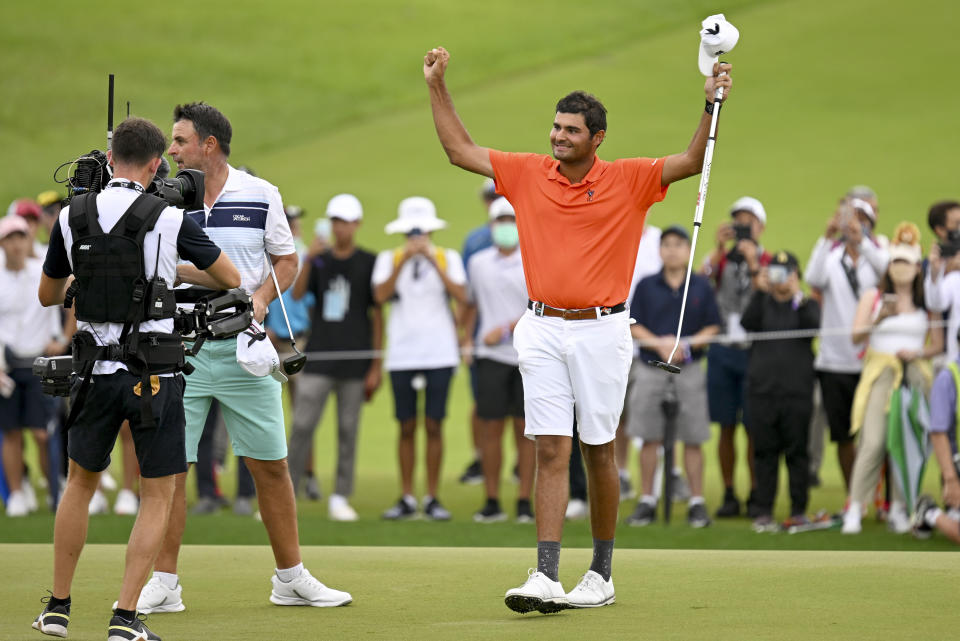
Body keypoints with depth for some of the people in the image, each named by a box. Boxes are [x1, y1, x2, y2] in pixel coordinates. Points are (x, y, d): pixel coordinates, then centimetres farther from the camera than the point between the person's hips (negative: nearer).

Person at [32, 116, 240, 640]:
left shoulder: (72, 217, -1)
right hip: (154, 375, -3)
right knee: (158, 496, 6)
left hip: (97, 372, 3)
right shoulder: (169, 219, -9)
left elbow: (48, 295, 12)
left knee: (80, 482, 21)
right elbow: (231, 279, 4)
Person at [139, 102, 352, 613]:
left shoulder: (260, 195, 3)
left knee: (271, 465, 5)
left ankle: (291, 578, 16)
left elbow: (286, 261, 10)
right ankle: (163, 585, 4)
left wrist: (261, 297, -7)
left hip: (243, 346, 0)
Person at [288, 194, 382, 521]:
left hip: (354, 364, -1)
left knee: (348, 430, 3)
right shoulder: (319, 260, 9)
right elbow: (297, 294, -6)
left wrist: (376, 367, 0)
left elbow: (377, 316, 4)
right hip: (318, 359, 1)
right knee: (301, 426, -5)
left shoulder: (368, 263, 3)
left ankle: (340, 498, 10)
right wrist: (308, 260, -20)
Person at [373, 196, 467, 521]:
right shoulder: (389, 259, 7)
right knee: (407, 427, 3)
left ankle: (432, 499, 5)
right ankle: (406, 498, 9)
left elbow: (461, 296, -10)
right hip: (401, 355, 1)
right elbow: (380, 295, -10)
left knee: (434, 425, -1)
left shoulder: (448, 258, 5)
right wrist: (404, 260, -15)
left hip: (440, 353, -1)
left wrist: (433, 260, -15)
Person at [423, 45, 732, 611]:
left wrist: (711, 104, -17)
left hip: (601, 331, -2)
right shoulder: (528, 174, 7)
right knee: (551, 452, -5)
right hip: (543, 330, 2)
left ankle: (602, 574, 16)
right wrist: (438, 88, 9)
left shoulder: (628, 181, 0)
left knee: (599, 453, 5)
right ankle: (547, 578, -12)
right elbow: (460, 150, 13)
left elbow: (693, 162, -5)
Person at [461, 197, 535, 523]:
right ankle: (492, 501, 3)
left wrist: (505, 330, -15)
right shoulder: (478, 263, 10)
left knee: (525, 428, -1)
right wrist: (466, 338, 17)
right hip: (491, 355, 2)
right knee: (491, 427, -2)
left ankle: (524, 501, 3)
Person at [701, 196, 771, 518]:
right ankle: (728, 494, 8)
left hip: (754, 350, -2)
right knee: (726, 426, 3)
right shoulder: (722, 258, 11)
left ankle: (756, 494, 5)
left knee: (754, 427, -2)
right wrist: (720, 248, -14)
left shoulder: (769, 262, 6)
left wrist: (753, 264, -15)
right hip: (722, 349, 2)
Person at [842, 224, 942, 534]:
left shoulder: (927, 302, 11)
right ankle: (854, 510, -12)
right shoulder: (873, 296, 7)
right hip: (880, 371, -2)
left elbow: (937, 345, 13)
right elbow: (856, 334, -4)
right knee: (874, 441, -15)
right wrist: (880, 318, -22)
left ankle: (899, 509, 7)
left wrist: (917, 353, -7)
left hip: (916, 374, 2)